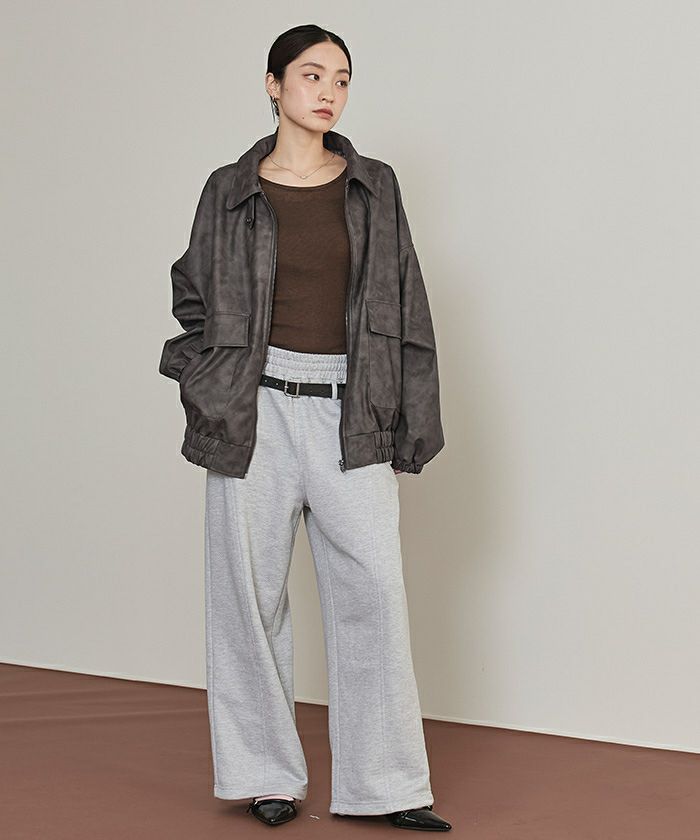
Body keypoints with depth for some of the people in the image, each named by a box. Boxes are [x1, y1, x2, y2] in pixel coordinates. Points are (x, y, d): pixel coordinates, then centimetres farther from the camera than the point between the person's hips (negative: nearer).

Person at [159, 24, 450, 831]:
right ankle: (265, 773, 17)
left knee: (374, 589, -4)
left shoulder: (373, 187, 7)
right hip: (257, 410, -1)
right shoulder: (231, 193, 4)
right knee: (253, 591, 4)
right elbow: (195, 304, 13)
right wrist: (210, 403, 1)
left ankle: (384, 783, 6)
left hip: (348, 412, 1)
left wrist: (407, 424, 3)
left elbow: (405, 307, 8)